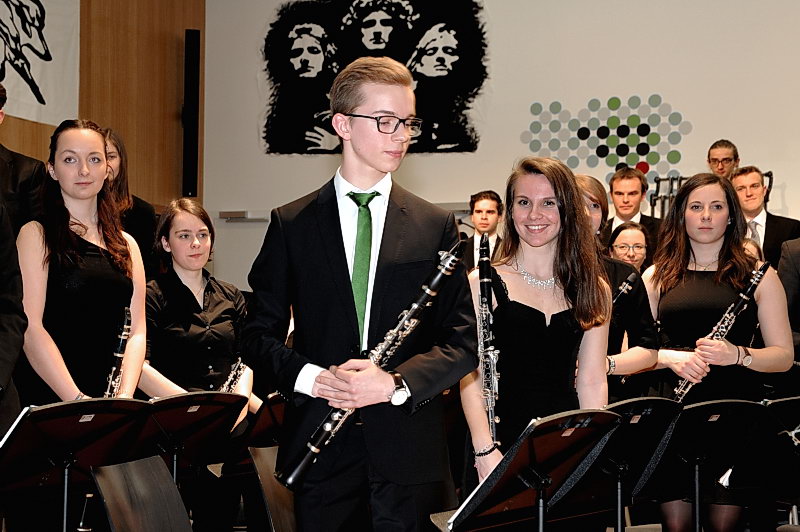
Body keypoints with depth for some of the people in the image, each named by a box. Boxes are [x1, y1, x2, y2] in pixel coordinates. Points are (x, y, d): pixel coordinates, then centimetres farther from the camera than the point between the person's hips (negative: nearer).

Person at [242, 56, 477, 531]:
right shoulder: (291, 225, 4)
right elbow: (260, 334, 6)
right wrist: (307, 376, -13)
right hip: (321, 455, 0)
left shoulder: (437, 228, 4)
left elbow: (464, 341, 1)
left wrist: (396, 383, -15)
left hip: (410, 454, 0)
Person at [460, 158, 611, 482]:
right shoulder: (482, 284, 0)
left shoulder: (593, 290, 10)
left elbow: (592, 383, 8)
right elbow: (471, 377, -5)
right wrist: (485, 451, -16)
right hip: (502, 445, -2)